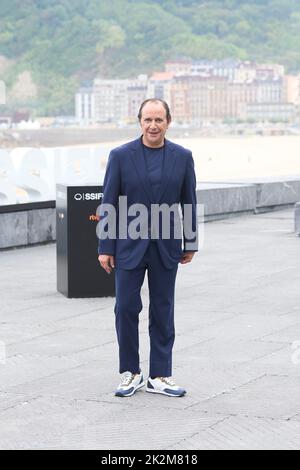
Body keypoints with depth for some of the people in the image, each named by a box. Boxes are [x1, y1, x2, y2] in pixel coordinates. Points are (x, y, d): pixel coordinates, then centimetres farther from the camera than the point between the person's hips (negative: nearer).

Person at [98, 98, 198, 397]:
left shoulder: (182, 157, 1)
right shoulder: (120, 156, -4)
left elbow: (189, 202, 7)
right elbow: (108, 203, -3)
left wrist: (190, 244, 7)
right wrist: (105, 247, -5)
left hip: (166, 246, 1)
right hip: (129, 245, -1)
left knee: (163, 311, 7)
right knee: (126, 309, 1)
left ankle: (160, 376, 15)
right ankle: (130, 374, 16)